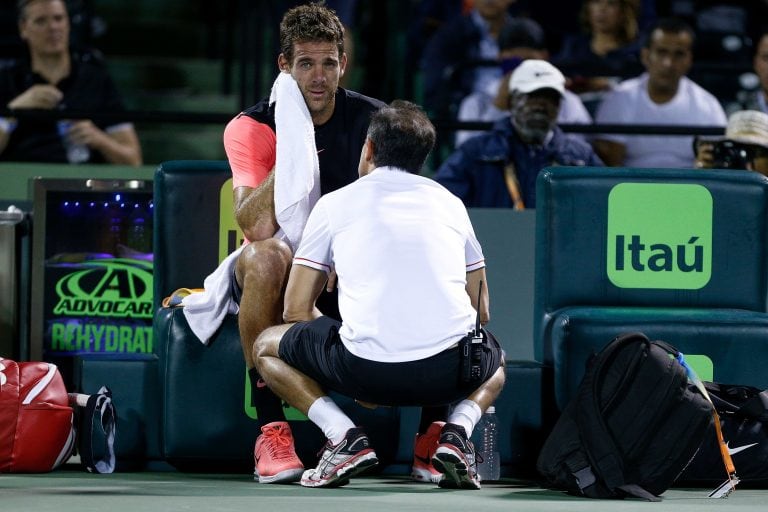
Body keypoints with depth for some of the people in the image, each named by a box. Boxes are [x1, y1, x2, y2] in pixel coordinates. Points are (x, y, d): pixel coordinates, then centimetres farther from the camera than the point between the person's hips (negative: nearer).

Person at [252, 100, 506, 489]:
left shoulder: (334, 204, 14)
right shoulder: (450, 203, 21)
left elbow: (296, 309, 16)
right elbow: (480, 311, 25)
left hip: (367, 371, -2)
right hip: (450, 374, 2)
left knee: (267, 347, 26)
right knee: (494, 359, 40)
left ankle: (345, 436, 2)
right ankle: (457, 432, 6)